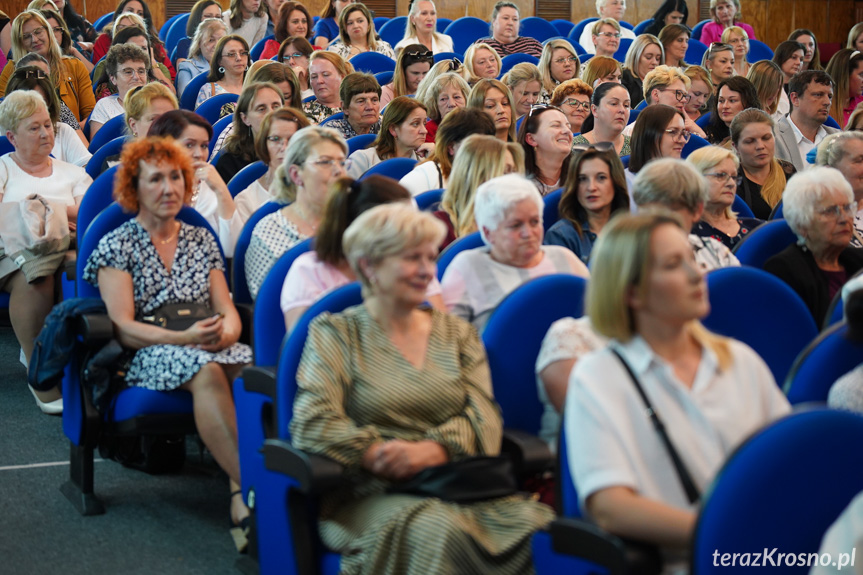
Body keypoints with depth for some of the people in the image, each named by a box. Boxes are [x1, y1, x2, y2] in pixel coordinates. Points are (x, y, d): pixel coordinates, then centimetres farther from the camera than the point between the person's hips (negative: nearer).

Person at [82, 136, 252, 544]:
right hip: (146, 356, -3)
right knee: (206, 372, -39)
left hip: (208, 346, 3)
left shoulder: (201, 240, 21)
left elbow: (227, 310, 16)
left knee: (252, 366, -34)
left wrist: (225, 332, -10)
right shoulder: (117, 245, 8)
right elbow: (123, 327, -2)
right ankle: (245, 485, -45)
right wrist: (183, 338, -18)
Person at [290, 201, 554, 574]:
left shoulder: (456, 332, 21)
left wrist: (432, 451, -13)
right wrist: (383, 456, -16)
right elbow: (312, 424, -5)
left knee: (537, 524, -29)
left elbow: (483, 415, 7)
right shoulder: (334, 333, 9)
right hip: (373, 495, -4)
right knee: (440, 530, -40)